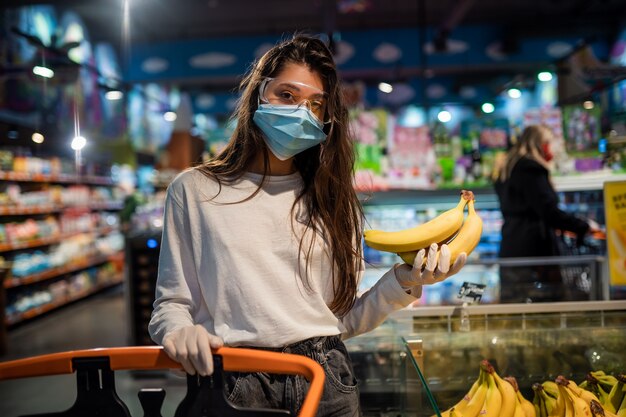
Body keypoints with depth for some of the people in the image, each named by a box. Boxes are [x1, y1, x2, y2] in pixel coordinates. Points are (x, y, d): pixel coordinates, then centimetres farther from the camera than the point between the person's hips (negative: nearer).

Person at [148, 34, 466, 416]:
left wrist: (403, 283, -9)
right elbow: (171, 302, 2)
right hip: (235, 383, -2)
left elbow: (345, 320, 6)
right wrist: (179, 330, -19)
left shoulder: (332, 201, 8)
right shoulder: (194, 190, 1)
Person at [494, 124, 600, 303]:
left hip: (510, 250, 9)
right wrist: (584, 226, -7)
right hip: (534, 248, -9)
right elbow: (548, 211, -16)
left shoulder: (507, 170, 20)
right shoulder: (532, 168, -8)